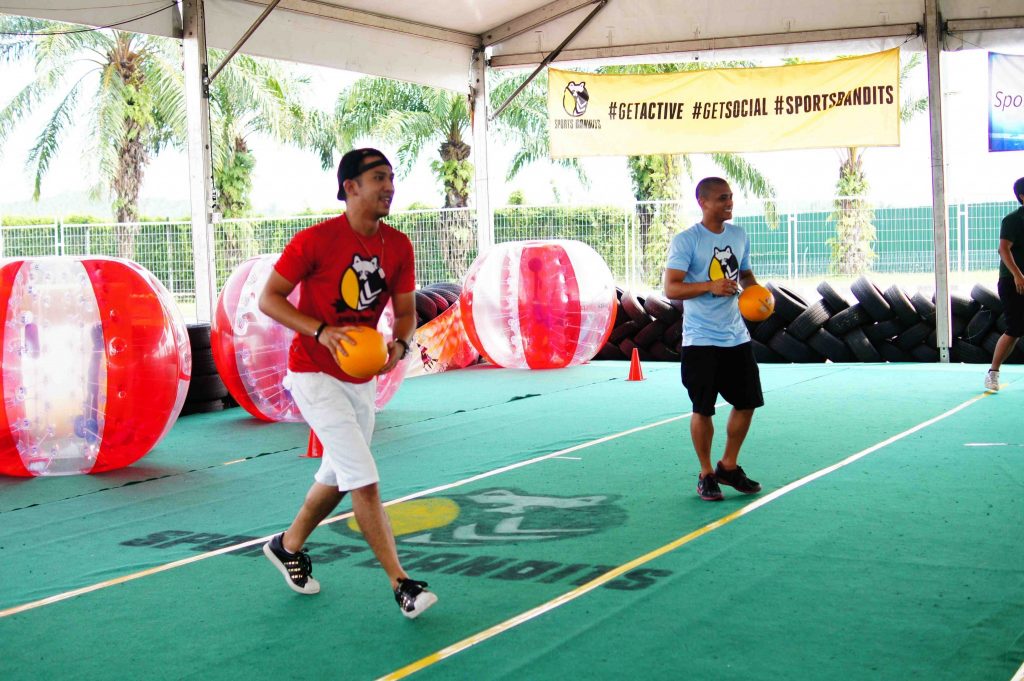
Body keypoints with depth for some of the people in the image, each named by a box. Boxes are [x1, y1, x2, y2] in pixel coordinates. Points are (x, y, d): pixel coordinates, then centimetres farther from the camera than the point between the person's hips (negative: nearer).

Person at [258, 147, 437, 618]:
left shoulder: (398, 246, 0)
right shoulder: (315, 241, -16)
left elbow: (406, 311, 7)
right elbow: (268, 299, -13)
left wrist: (399, 344, -16)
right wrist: (321, 331, -26)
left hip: (362, 377, 7)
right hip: (315, 376, -7)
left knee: (338, 477, 20)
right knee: (365, 482, -13)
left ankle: (288, 546, 43)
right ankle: (401, 585, -8)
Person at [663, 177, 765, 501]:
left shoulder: (739, 235, 9)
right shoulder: (685, 241, -10)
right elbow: (671, 288, -15)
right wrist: (711, 286, -25)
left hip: (737, 337, 6)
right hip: (701, 340, -6)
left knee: (747, 402, 8)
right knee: (703, 409, 0)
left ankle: (728, 466, 26)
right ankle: (706, 474, 15)